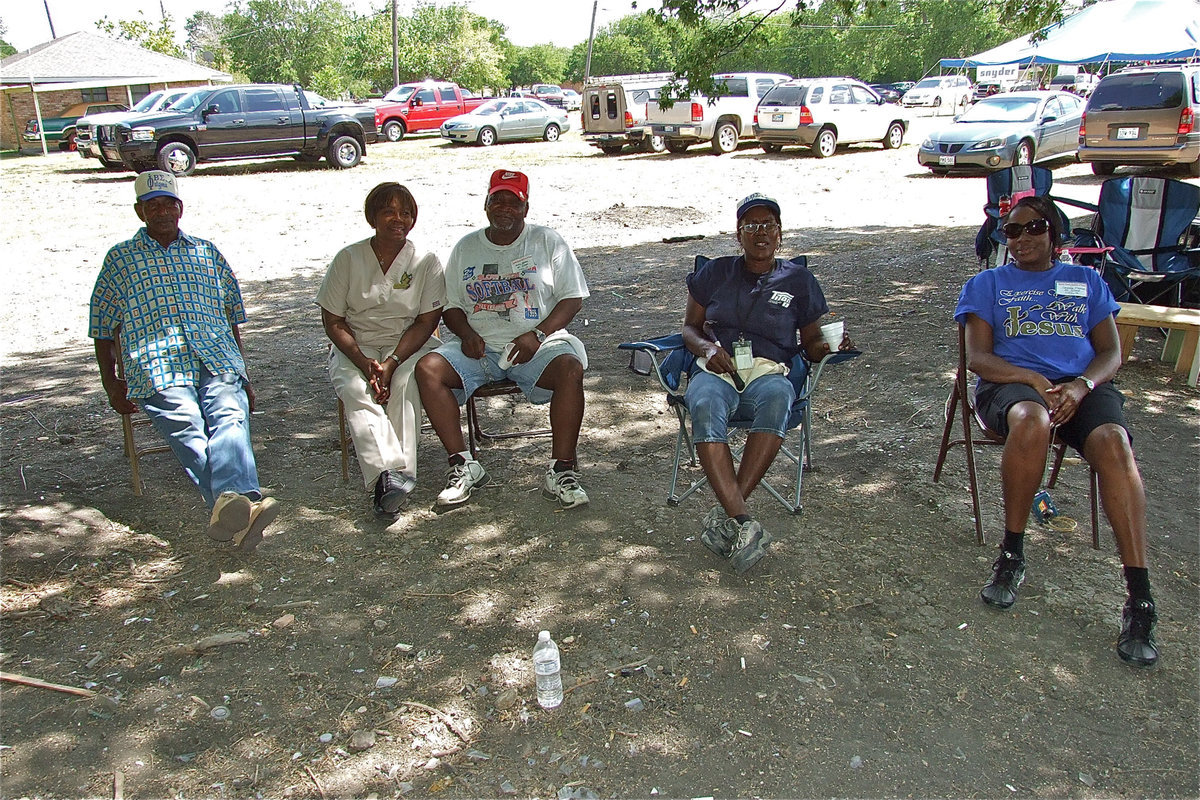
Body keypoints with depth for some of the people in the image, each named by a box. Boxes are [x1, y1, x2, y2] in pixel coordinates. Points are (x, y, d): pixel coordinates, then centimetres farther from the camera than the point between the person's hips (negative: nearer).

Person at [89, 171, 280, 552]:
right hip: (157, 366, -2)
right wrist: (111, 384, 8)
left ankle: (230, 503, -55)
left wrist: (243, 373, 17)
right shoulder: (120, 259, 20)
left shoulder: (206, 253, 26)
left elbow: (232, 318, 26)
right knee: (186, 424, -33)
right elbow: (102, 330, 20)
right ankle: (239, 510, -54)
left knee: (230, 417, -31)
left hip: (218, 359, 2)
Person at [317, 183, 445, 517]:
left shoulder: (426, 263, 2)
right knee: (355, 390, -31)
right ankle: (389, 472, -47)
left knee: (405, 383, -33)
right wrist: (364, 362, -15)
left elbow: (426, 321, -4)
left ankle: (399, 474, -39)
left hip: (408, 344, 0)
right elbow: (333, 321, 1)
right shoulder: (348, 259, 2)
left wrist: (392, 362, -19)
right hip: (355, 347, 1)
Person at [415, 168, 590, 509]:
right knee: (427, 369, -23)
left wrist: (537, 334, -14)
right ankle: (463, 464, -18)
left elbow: (572, 299, 2)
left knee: (570, 368, -34)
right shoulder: (465, 248, 15)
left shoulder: (548, 242, 8)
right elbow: (450, 306, 16)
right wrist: (466, 332, -7)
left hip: (538, 343, -2)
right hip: (479, 347, 3)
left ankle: (561, 471, -27)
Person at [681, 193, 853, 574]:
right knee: (705, 406, -37)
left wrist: (830, 346, -5)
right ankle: (744, 522, -45)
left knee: (777, 398, -39)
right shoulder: (715, 272, 22)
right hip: (716, 370, 1)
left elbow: (812, 344, 19)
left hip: (768, 372, 0)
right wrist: (706, 346, -2)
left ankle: (726, 513, -39)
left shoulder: (799, 280, 20)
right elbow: (690, 326, 21)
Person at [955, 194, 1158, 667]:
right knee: (1032, 420, -40)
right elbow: (978, 357, 6)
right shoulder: (987, 284, 19)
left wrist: (1081, 385, -10)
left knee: (1112, 442, -33)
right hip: (1011, 383, -2)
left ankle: (1140, 598, -33)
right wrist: (1035, 381, -13)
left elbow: (1111, 352, 14)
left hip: (1083, 385, 2)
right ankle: (1011, 553, -22)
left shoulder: (1087, 281, 24)